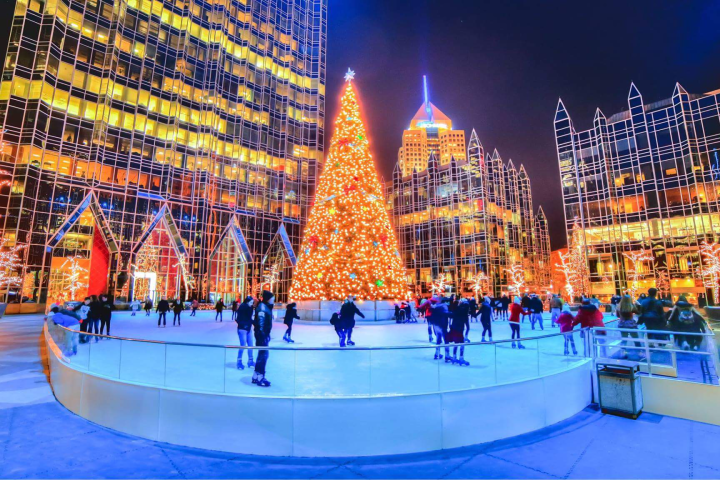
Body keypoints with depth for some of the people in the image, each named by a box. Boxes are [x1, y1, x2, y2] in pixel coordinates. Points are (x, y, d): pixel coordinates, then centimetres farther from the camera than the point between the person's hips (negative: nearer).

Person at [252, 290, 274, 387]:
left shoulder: (267, 307, 14)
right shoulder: (262, 307, -16)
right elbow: (260, 322, -23)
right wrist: (262, 335, -26)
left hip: (264, 334, 10)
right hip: (262, 335, -10)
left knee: (262, 354, 15)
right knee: (264, 354, -7)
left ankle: (256, 376, 25)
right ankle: (260, 378, 1)